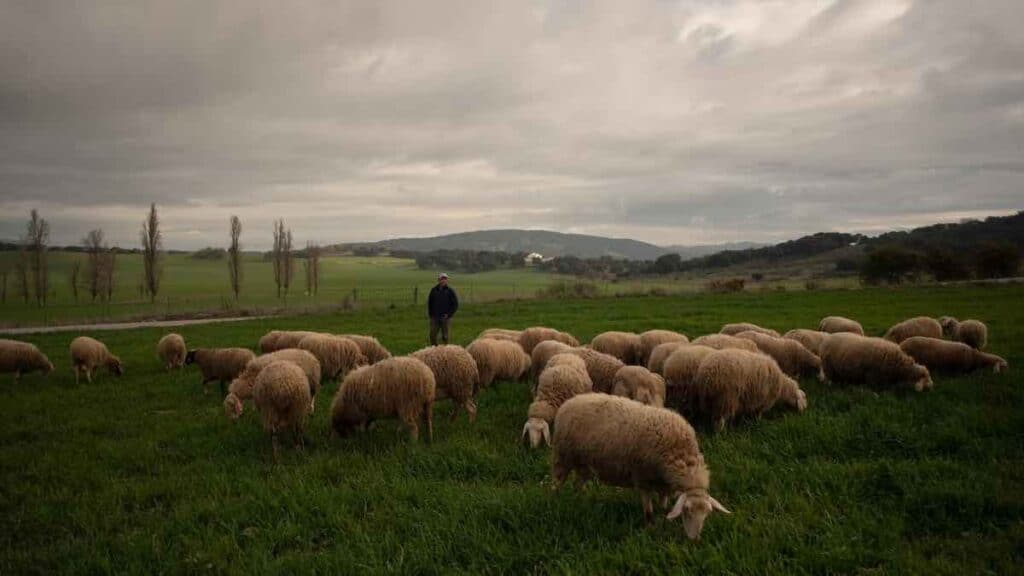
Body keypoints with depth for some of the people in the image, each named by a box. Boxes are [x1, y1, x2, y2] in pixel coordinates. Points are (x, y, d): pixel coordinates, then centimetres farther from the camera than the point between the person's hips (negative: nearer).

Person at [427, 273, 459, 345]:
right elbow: (429, 303, 14)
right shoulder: (434, 290, 5)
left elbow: (455, 304, -1)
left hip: (445, 318, -2)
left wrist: (449, 314, -8)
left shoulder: (450, 291, -1)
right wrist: (430, 314, 6)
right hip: (435, 317, 2)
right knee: (432, 335, -1)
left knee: (445, 336, 4)